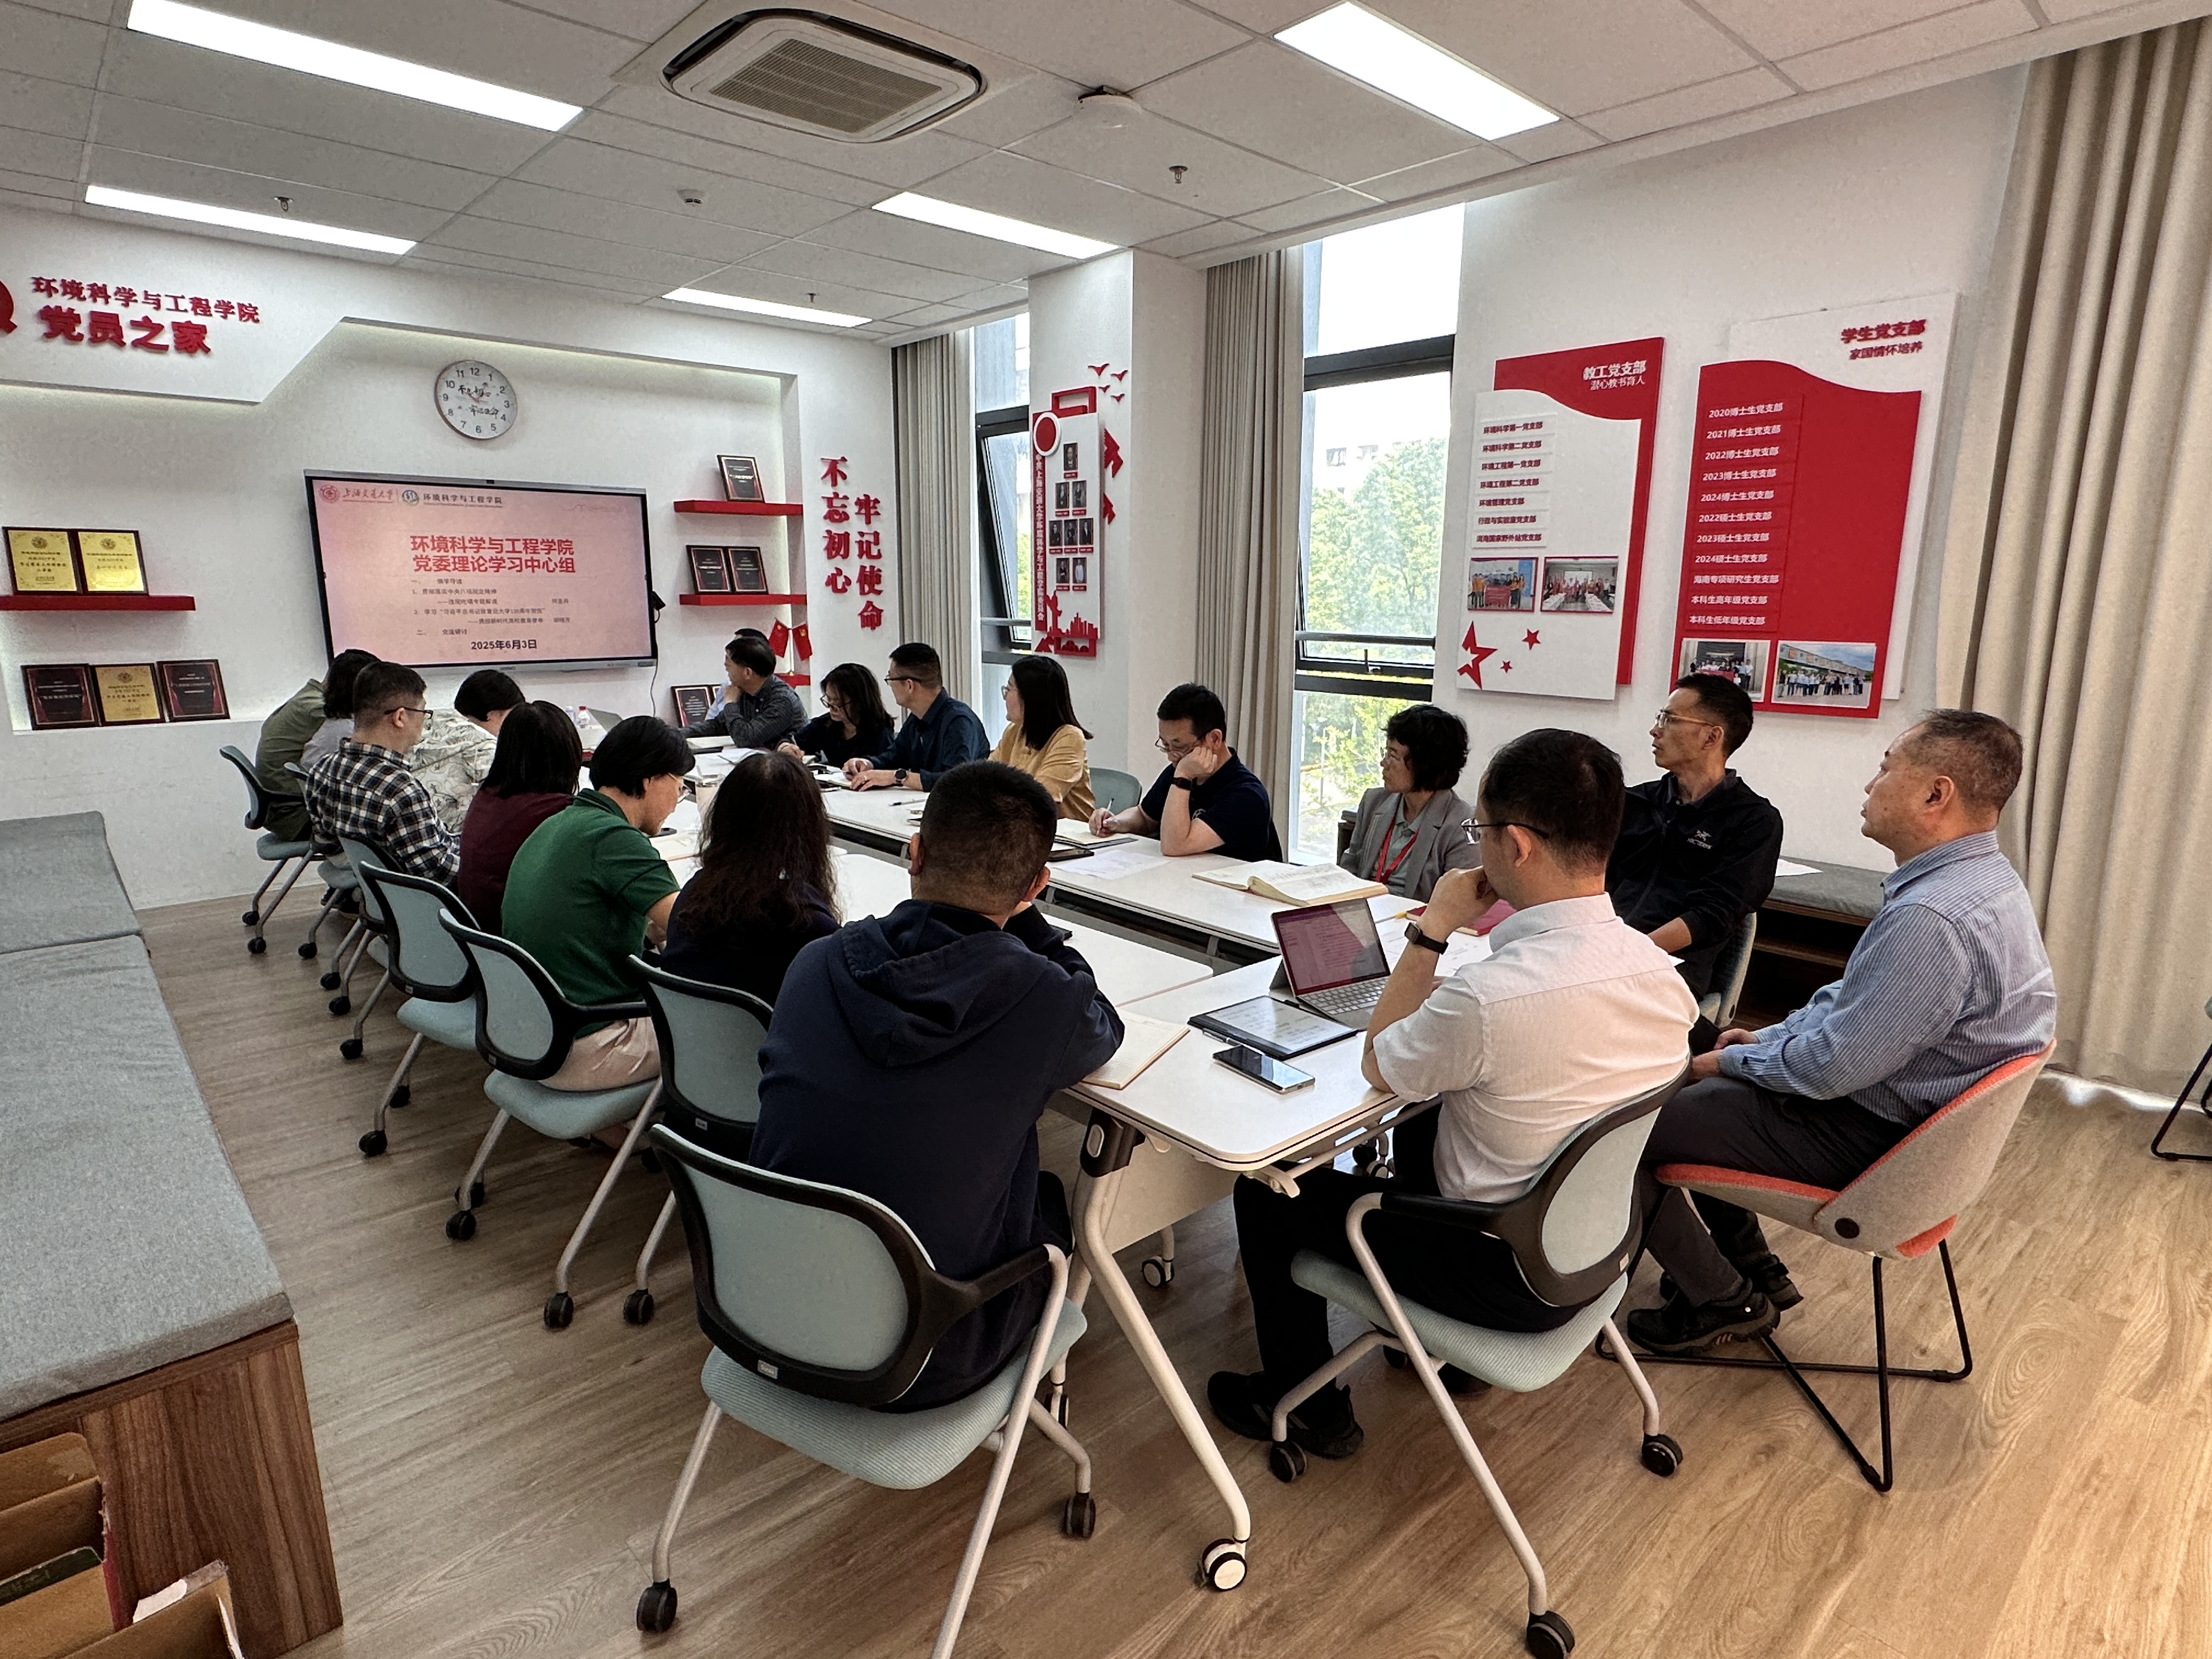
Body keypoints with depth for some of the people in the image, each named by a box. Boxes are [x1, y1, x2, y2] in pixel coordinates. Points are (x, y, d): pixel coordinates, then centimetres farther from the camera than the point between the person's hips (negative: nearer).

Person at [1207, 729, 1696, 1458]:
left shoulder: (1488, 996, -35)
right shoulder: (1659, 969, -12)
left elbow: (1380, 1065, -14)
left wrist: (1432, 930, -10)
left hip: (1507, 1277, -7)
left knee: (1267, 1187, 6)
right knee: (1417, 1133, 32)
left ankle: (1305, 1405, 24)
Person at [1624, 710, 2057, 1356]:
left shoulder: (1932, 919, -32)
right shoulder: (1976, 878, 4)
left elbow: (1829, 1066, -27)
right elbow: (1852, 996, 14)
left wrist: (1733, 1061, -10)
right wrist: (1769, 1038, 6)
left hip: (1860, 1134, -10)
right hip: (1891, 1104, 10)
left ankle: (1726, 1301, 13)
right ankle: (1752, 1271, 28)